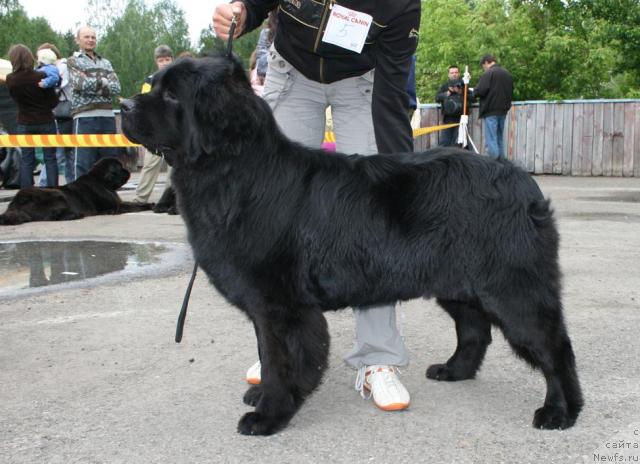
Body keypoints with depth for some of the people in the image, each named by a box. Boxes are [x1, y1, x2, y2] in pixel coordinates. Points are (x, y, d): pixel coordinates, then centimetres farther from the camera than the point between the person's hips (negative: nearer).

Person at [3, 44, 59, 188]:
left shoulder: (10, 79, -8)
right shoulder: (41, 76, -15)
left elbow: (15, 97, 8)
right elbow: (54, 101, -8)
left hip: (24, 123, 2)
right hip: (46, 122, -2)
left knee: (26, 160, 8)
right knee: (50, 158, 6)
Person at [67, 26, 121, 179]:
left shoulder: (105, 63, 20)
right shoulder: (72, 61, 8)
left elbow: (116, 88, 4)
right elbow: (81, 84, -10)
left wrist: (92, 85, -6)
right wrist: (103, 82, 0)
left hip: (108, 116, 5)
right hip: (85, 116, -4)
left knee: (110, 159, 7)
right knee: (84, 162, -6)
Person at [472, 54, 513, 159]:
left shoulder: (488, 74, -11)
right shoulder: (507, 74, 14)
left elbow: (480, 91, -17)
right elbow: (511, 92, 19)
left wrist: (474, 92, 2)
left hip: (491, 111, -7)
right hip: (503, 110, 7)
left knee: (491, 141, -6)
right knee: (500, 140, 15)